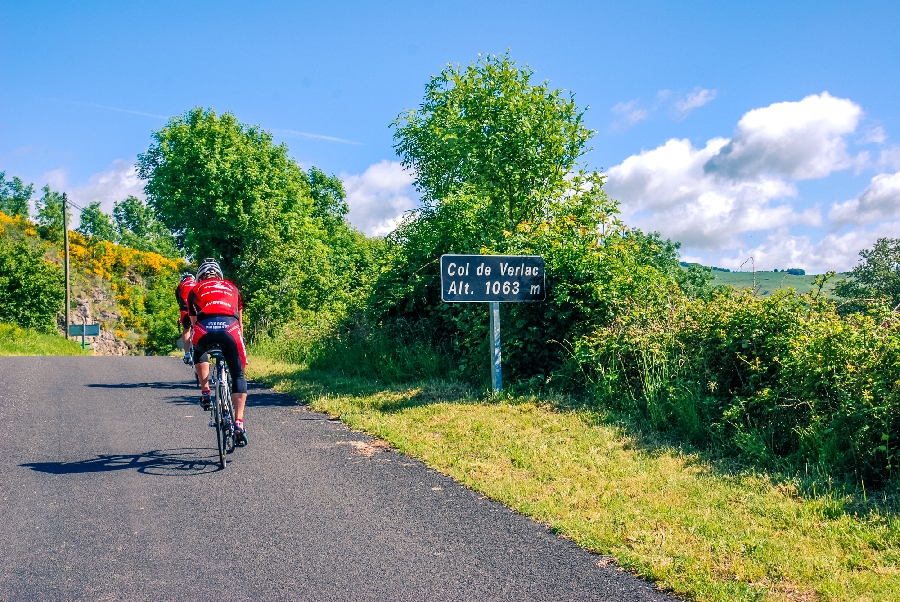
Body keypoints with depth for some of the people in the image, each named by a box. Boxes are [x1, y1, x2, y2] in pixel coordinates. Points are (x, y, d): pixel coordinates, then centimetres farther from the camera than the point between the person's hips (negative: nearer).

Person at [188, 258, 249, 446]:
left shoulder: (196, 290, 31)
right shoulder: (231, 288, 34)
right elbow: (240, 321, 37)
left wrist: (194, 344, 47)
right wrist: (240, 342, 50)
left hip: (205, 328, 0)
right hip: (230, 328, 0)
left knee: (199, 352, 37)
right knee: (238, 375, 14)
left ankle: (205, 392, 23)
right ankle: (238, 423, 1)